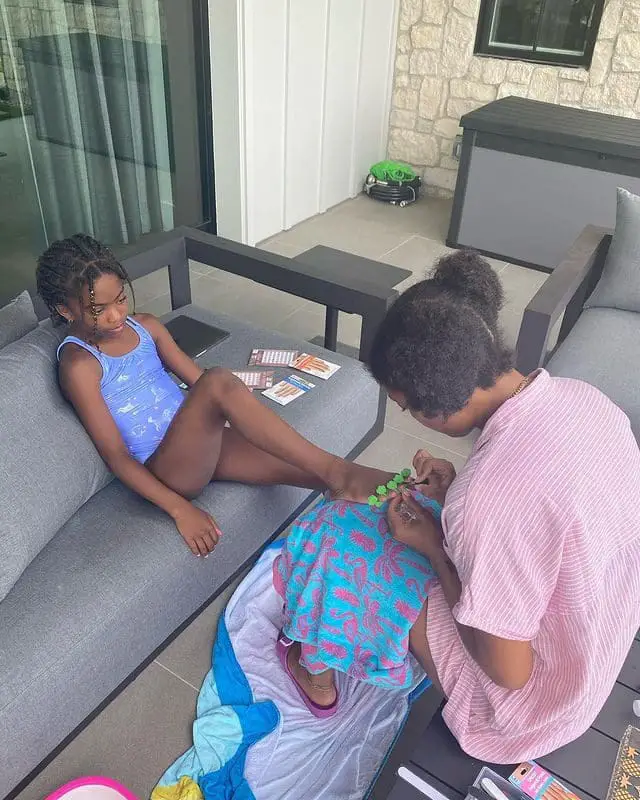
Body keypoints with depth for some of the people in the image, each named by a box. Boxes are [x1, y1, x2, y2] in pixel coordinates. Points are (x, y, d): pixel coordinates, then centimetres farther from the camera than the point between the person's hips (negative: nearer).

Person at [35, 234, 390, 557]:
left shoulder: (145, 326, 10)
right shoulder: (78, 363, -9)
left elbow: (198, 381, 14)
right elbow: (115, 455, -12)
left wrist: (249, 420, 0)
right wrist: (180, 509, -19)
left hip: (202, 443, 7)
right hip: (164, 469, -6)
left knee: (305, 468, -17)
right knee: (219, 382, -34)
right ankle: (335, 471, -35)